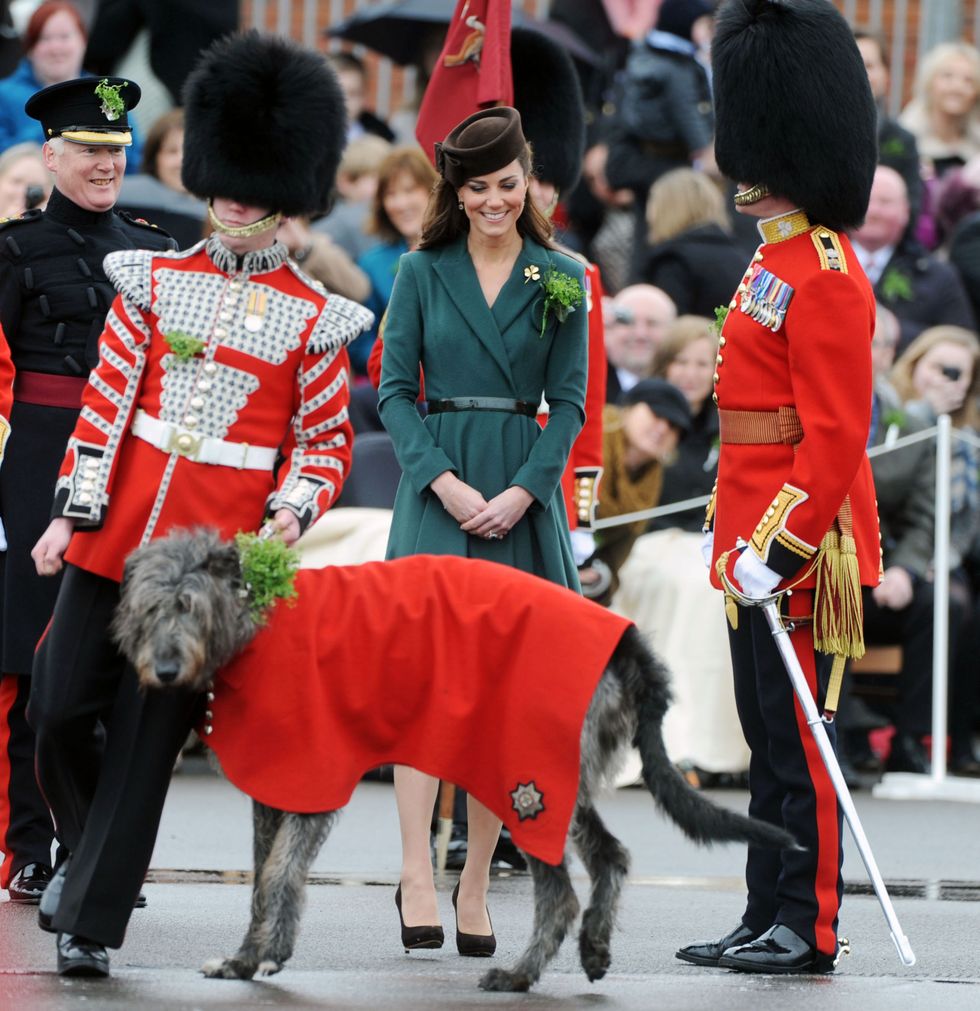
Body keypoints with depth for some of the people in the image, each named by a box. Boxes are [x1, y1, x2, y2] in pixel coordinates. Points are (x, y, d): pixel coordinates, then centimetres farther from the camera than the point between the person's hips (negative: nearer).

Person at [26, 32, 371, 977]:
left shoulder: (314, 319, 2)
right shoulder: (154, 283, 7)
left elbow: (327, 443, 6)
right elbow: (106, 403, 6)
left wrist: (294, 510, -12)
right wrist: (71, 513, 1)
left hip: (220, 545, -2)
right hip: (118, 530, 2)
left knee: (149, 734, -1)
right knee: (59, 706, 1)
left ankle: (91, 923, 6)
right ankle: (85, 850, 30)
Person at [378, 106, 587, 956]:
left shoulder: (561, 280, 7)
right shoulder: (423, 273, 5)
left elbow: (569, 403, 5)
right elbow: (394, 390, 2)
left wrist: (521, 493, -9)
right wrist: (445, 483, -12)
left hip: (525, 493, 1)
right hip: (437, 488, -1)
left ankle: (476, 887, 6)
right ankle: (417, 874, -20)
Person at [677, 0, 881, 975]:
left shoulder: (822, 279, -16)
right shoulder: (774, 262, 15)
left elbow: (836, 435, -20)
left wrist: (778, 547, -23)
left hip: (796, 551, -10)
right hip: (755, 539, 10)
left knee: (796, 740, -5)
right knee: (767, 741, 12)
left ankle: (806, 929, 0)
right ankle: (767, 921, 18)